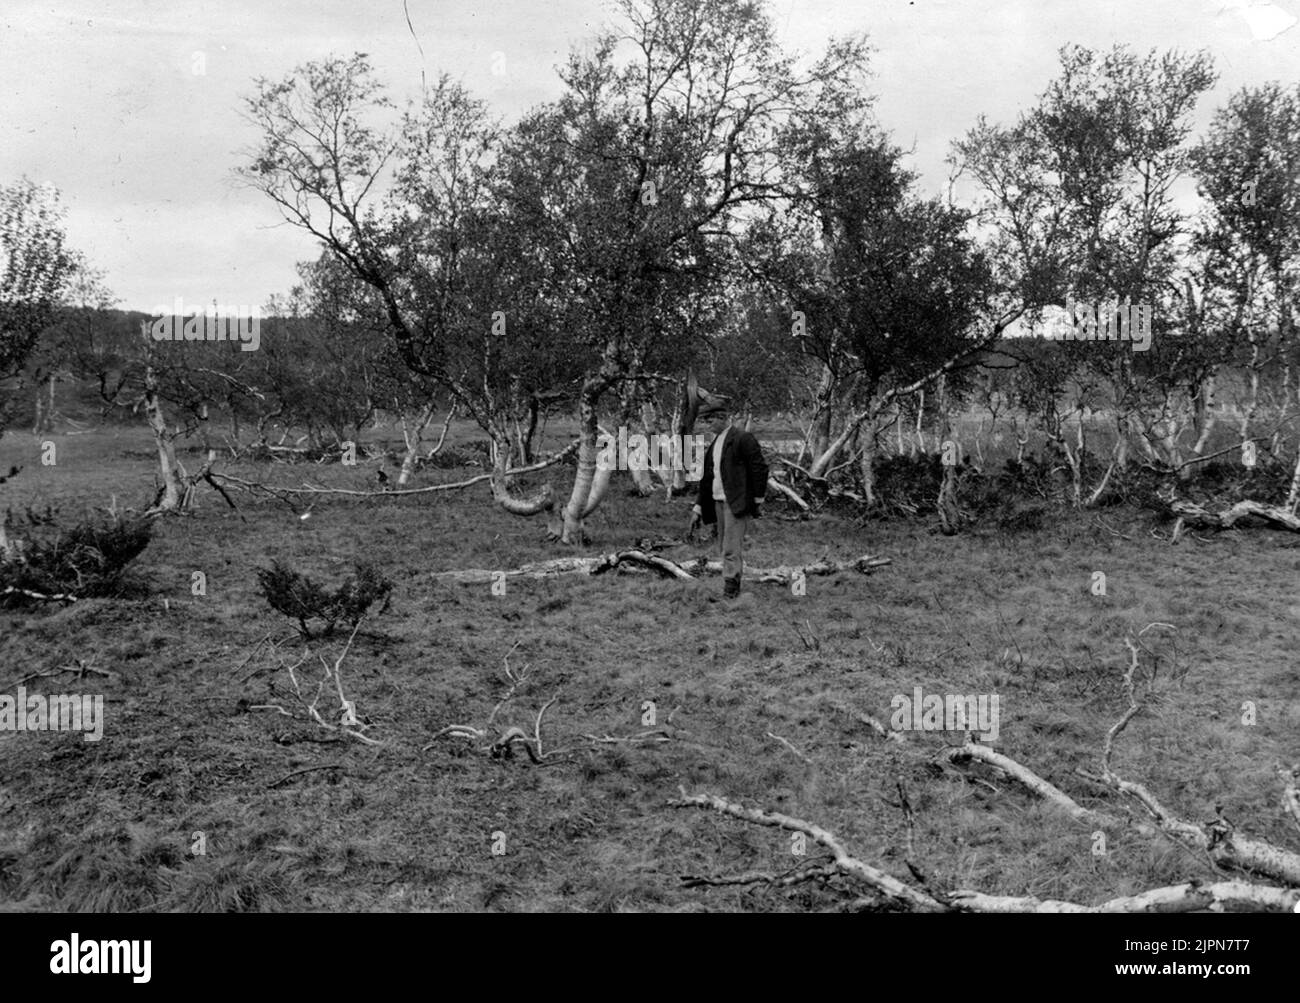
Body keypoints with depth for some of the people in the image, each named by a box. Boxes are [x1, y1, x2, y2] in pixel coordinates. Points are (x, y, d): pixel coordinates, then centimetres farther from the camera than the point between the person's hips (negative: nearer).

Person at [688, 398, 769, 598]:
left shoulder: (742, 439, -8)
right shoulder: (714, 444, 17)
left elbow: (760, 469, -11)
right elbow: (707, 478, 20)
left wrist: (757, 501, -9)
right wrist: (697, 509, 16)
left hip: (737, 503, -8)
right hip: (718, 503, 8)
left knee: (732, 549, -11)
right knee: (726, 548, 8)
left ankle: (730, 592, -12)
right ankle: (731, 590, 12)